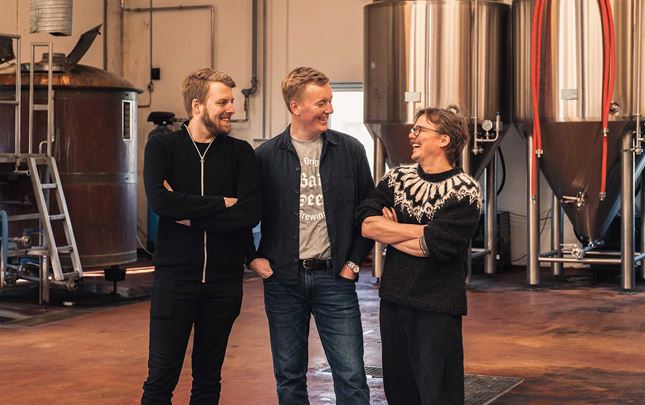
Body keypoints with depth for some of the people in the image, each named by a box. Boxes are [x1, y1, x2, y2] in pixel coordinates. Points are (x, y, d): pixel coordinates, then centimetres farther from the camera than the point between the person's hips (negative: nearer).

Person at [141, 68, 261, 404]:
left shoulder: (240, 153, 4)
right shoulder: (162, 146, 0)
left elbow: (250, 213, -10)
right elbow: (159, 200, -18)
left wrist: (189, 214, -12)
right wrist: (221, 203, -12)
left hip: (224, 280, 2)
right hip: (174, 276, -2)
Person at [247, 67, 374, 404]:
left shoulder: (350, 150, 2)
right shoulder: (266, 156, 0)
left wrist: (354, 261, 2)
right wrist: (253, 257, 1)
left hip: (334, 277, 0)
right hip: (283, 281, 0)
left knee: (350, 375, -2)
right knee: (289, 377, 10)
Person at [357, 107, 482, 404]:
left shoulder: (464, 191, -8)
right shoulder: (396, 179, 8)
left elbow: (434, 246, -19)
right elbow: (366, 223, -7)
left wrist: (387, 231, -6)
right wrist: (424, 230, -12)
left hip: (437, 307, -5)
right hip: (393, 299, 5)